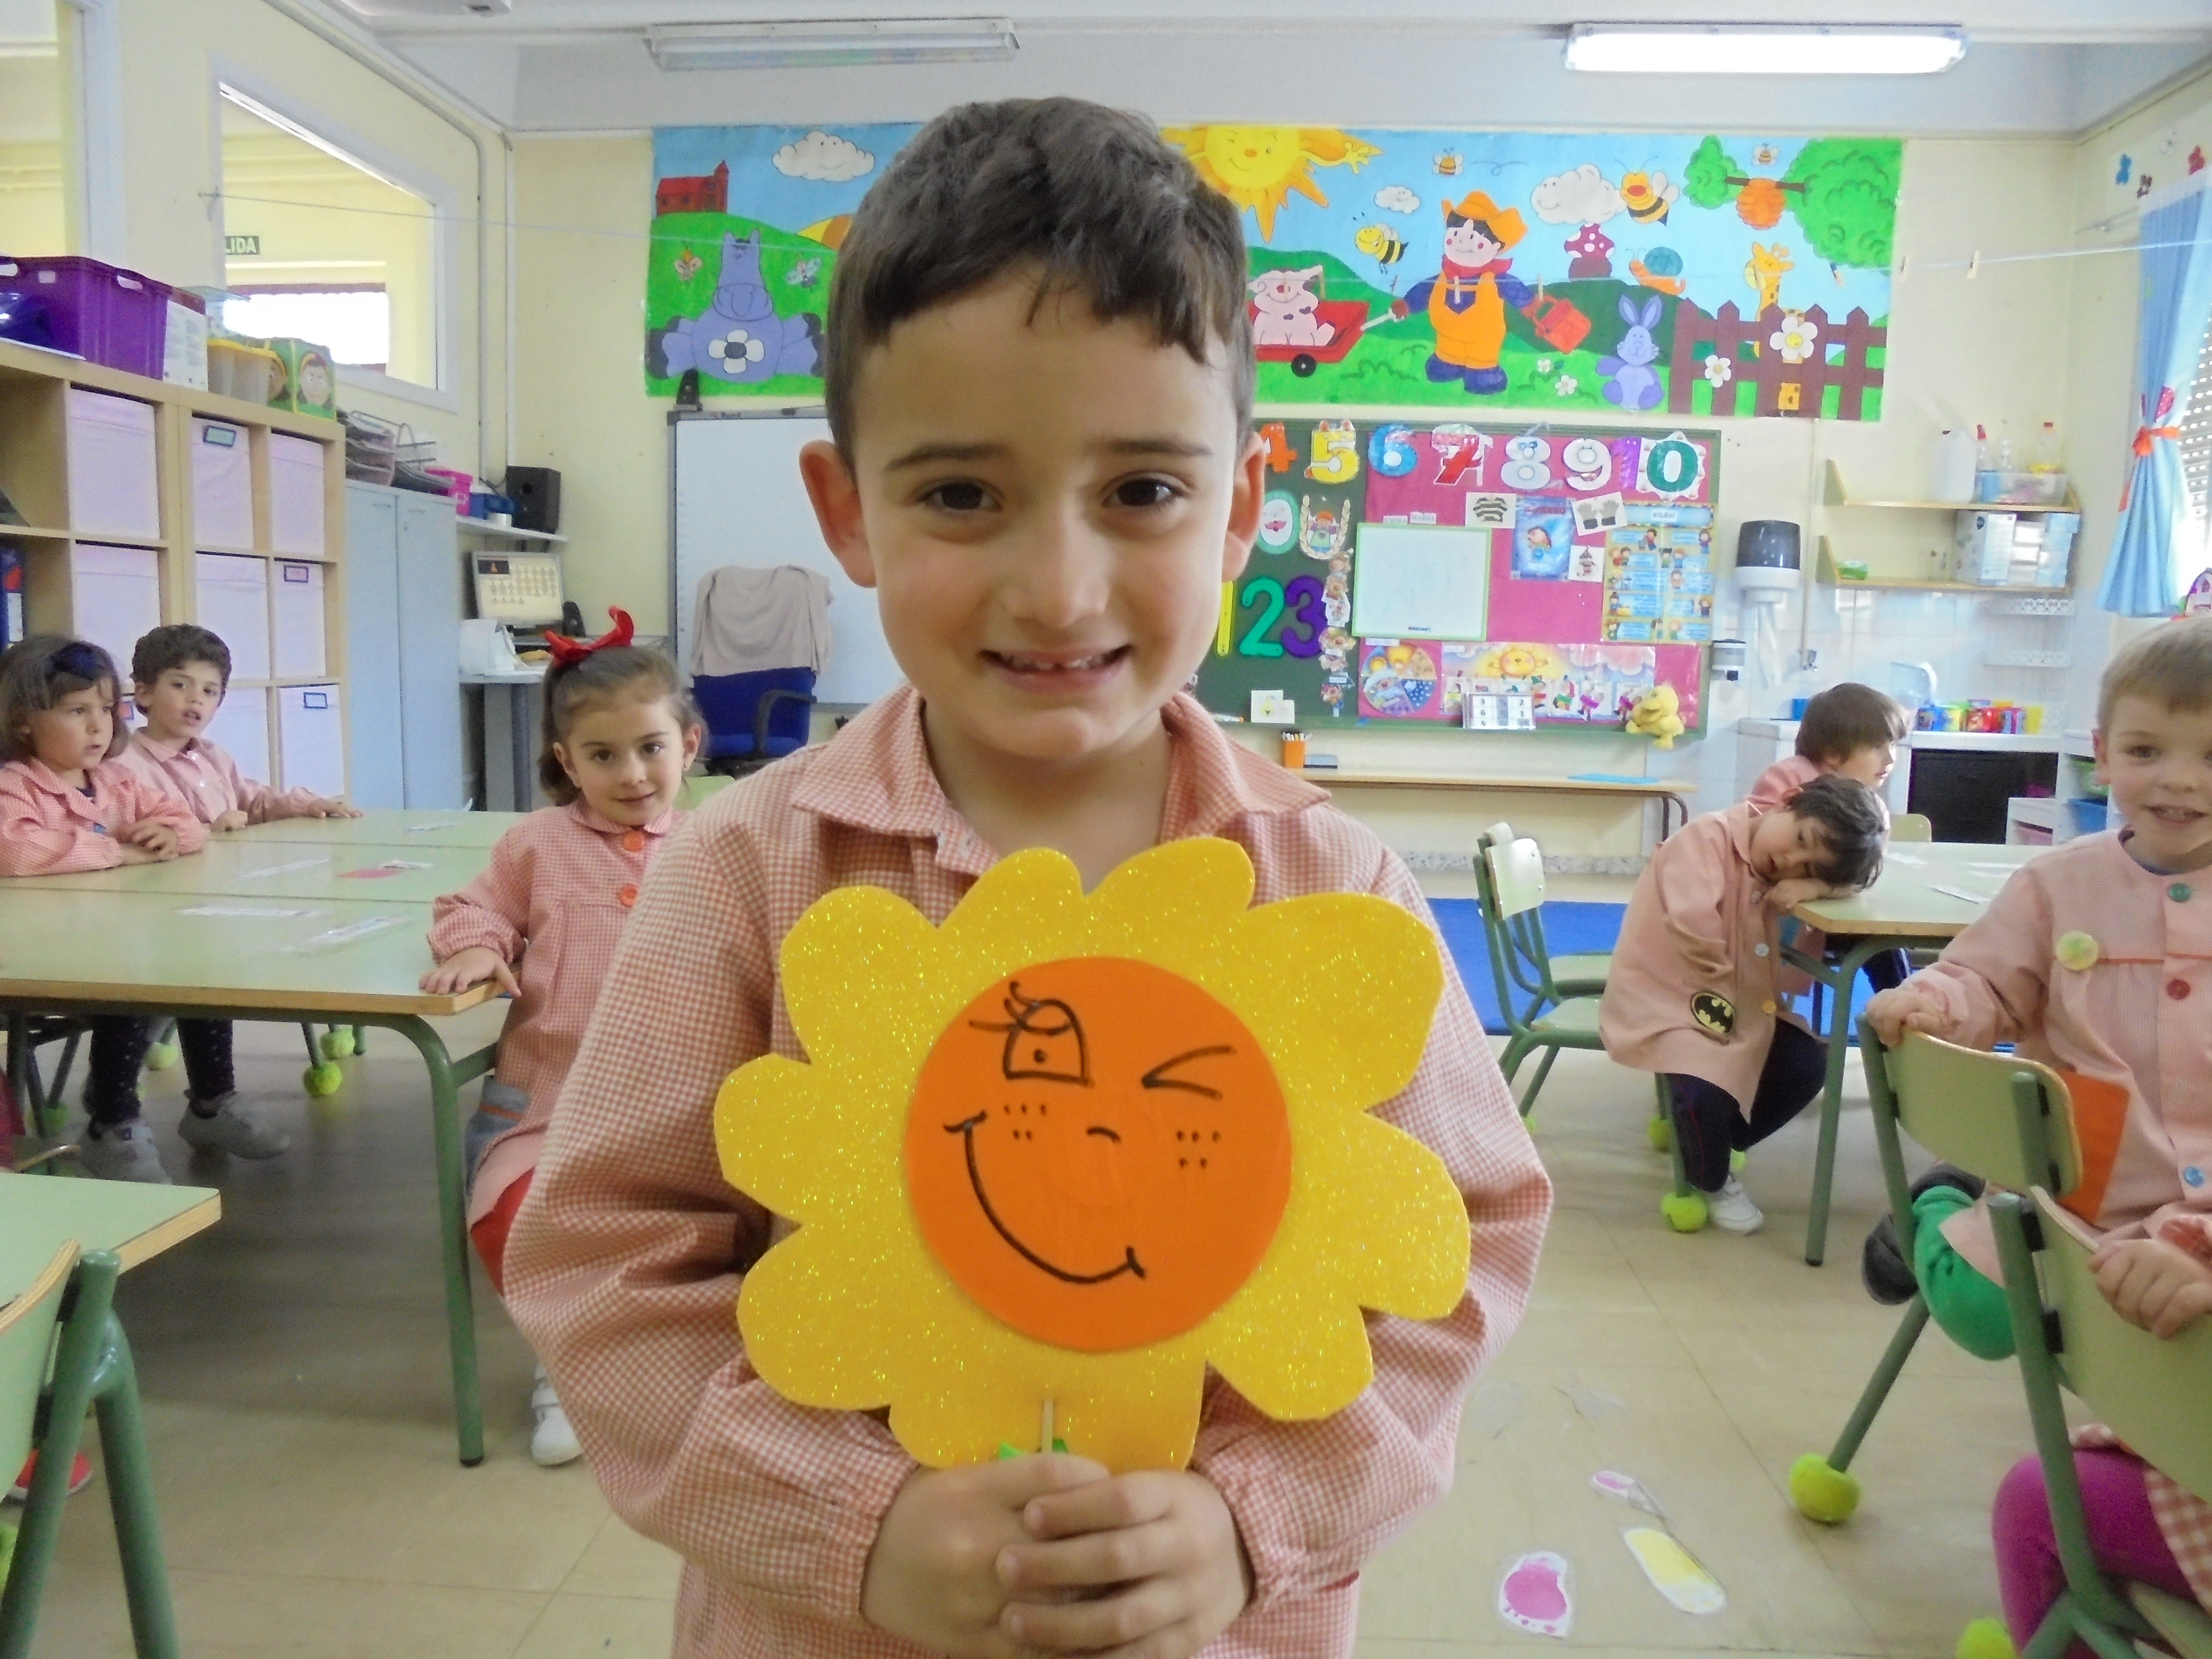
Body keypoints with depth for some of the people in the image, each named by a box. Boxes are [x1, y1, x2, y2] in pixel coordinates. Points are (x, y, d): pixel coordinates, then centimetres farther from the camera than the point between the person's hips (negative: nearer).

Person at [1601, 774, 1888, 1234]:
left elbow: (1848, 883, 2)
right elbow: (1693, 925, -33)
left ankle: (1712, 1139, 18)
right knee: (1706, 1091, -27)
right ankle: (1711, 1182, 6)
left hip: (1740, 999, 8)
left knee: (1808, 1066, -4)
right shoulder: (1708, 836, -22)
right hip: (1658, 996, -8)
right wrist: (1720, 989, -19)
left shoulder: (1776, 869, 1)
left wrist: (1812, 885, -19)